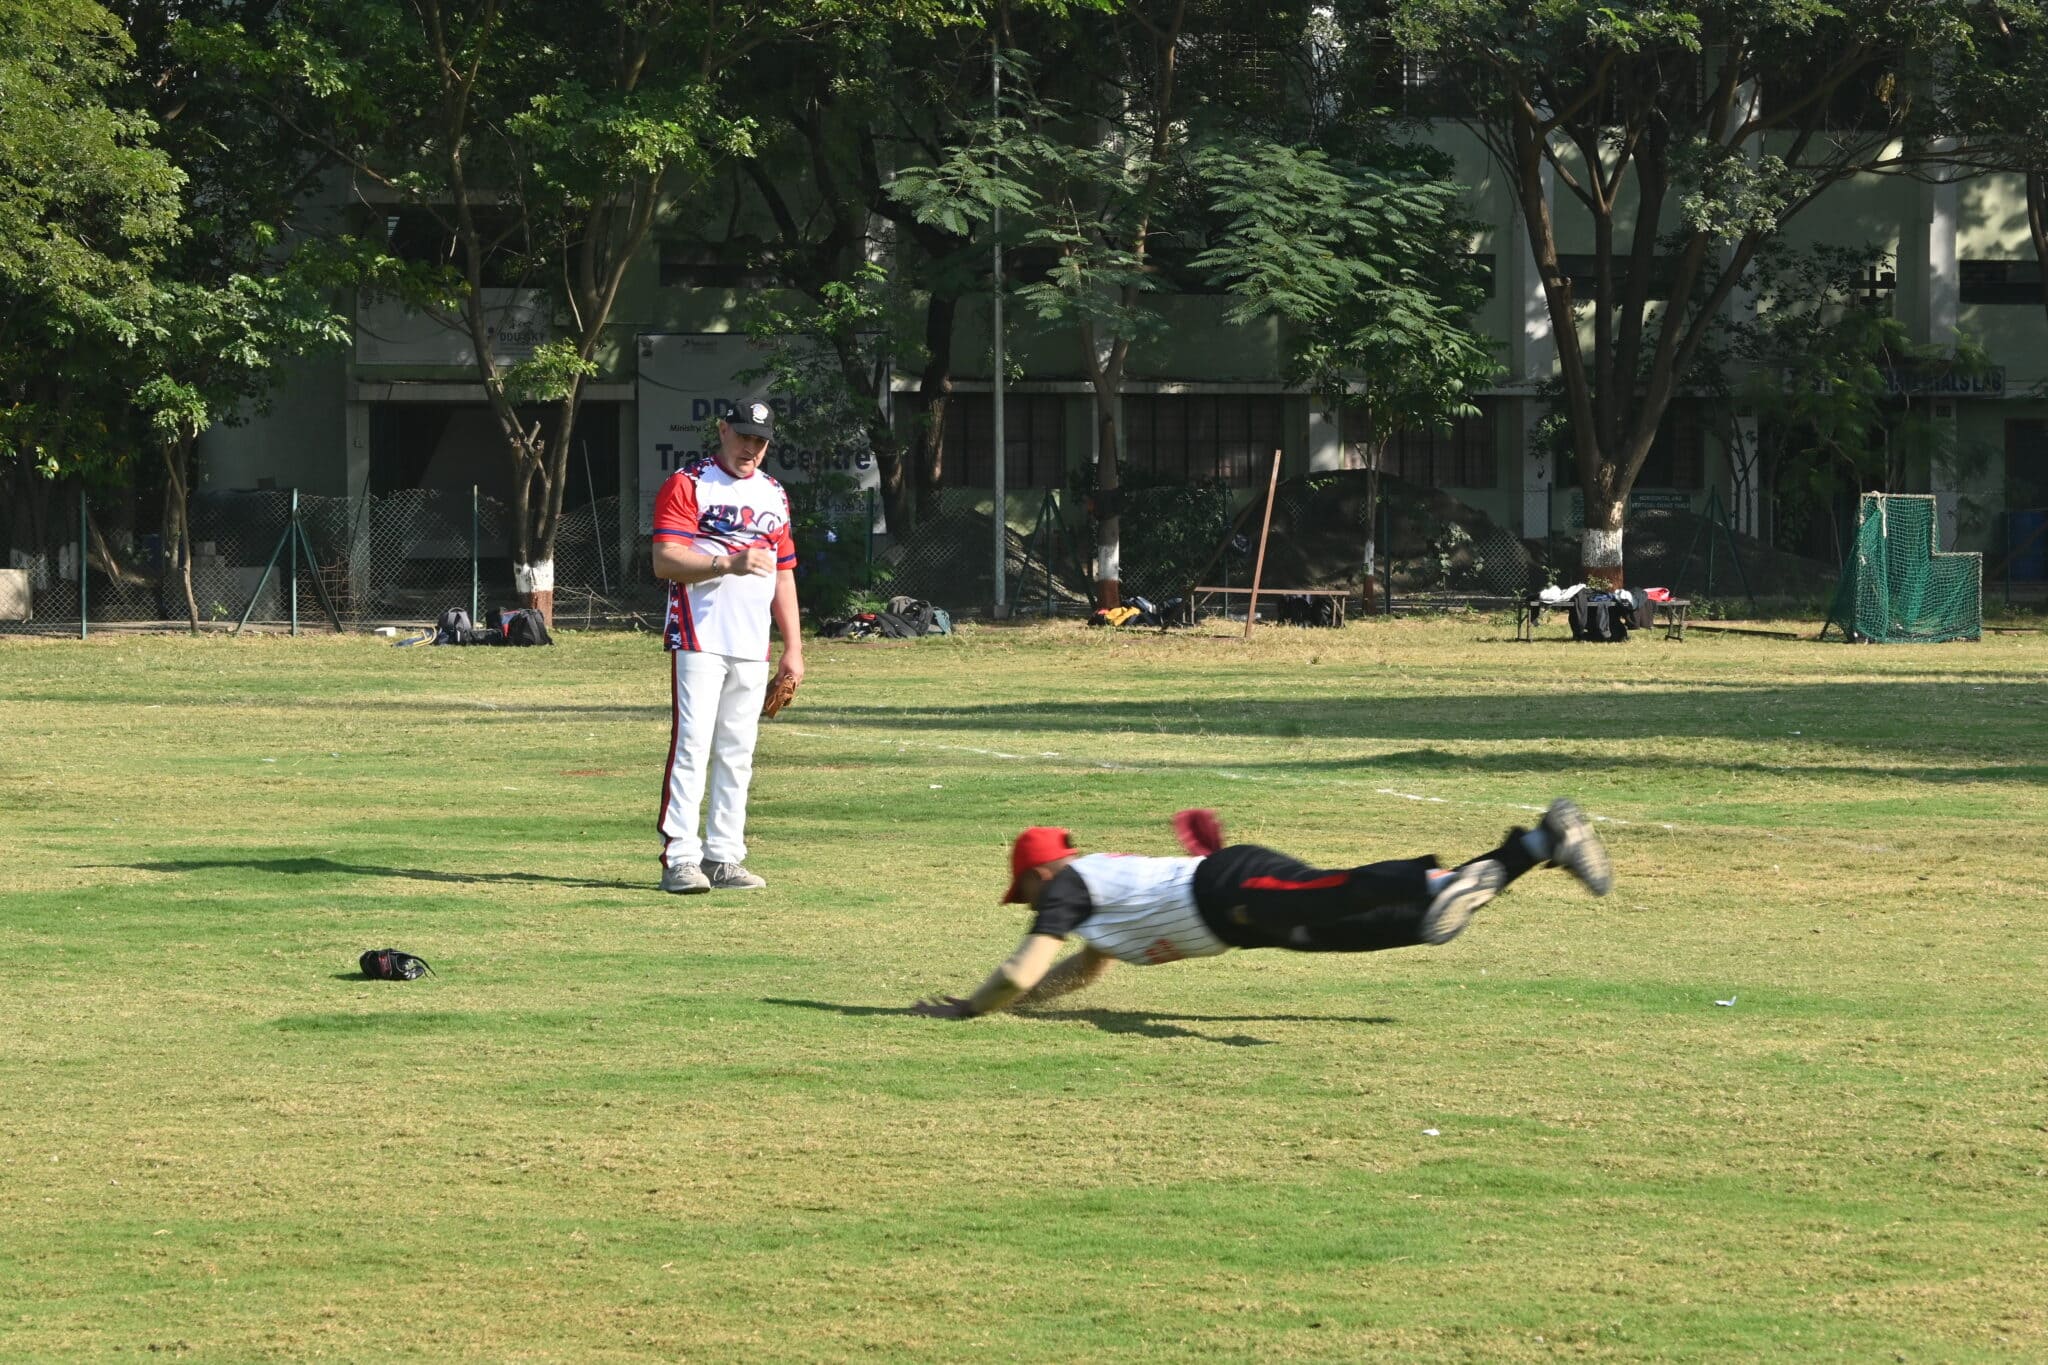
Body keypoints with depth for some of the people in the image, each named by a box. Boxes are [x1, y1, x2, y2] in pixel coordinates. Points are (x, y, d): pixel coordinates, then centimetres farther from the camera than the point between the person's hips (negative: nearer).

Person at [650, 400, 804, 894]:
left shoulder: (773, 495, 18)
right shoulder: (687, 485, -2)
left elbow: (783, 575, 21)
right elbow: (665, 561, -12)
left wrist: (793, 648, 15)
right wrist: (727, 564, -26)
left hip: (752, 647, 6)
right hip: (699, 640, -6)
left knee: (737, 753, 6)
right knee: (692, 745, -11)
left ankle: (724, 856, 10)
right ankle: (679, 857, -12)